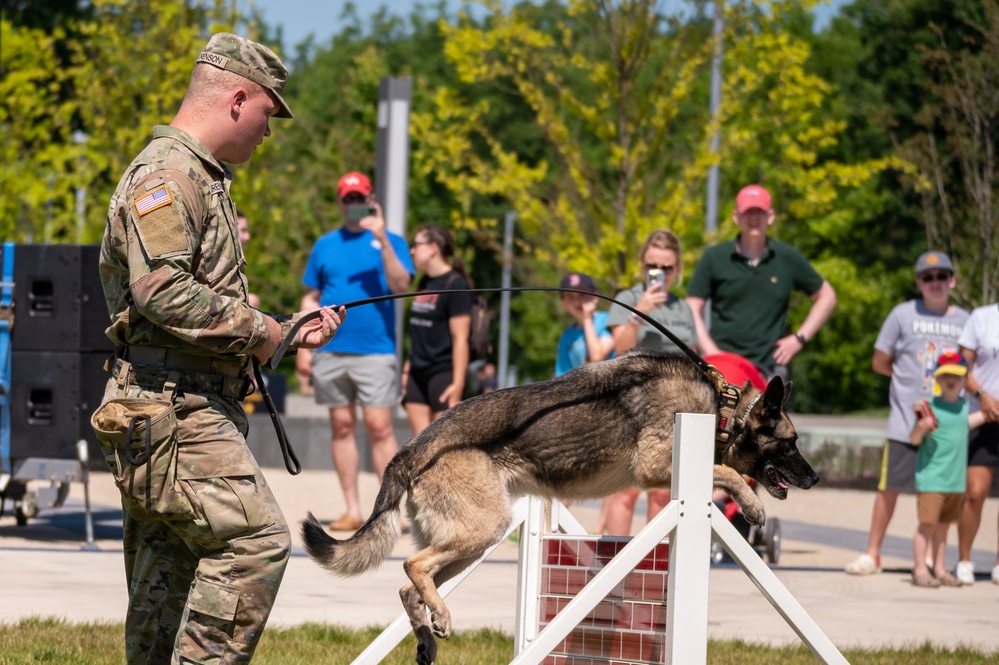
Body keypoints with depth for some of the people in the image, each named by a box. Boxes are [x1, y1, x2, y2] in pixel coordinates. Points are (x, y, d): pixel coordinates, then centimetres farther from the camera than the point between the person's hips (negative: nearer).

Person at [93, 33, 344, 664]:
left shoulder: (202, 178, 24)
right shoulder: (165, 175, -12)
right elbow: (160, 289, -25)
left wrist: (292, 331, 23)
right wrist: (255, 329, -16)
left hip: (196, 409, 11)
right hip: (171, 408, -11)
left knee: (167, 570, 10)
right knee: (256, 538, -18)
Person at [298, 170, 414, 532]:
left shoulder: (391, 242, 6)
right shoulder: (326, 245, 14)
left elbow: (400, 286, -10)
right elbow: (311, 299, 15)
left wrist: (382, 239, -18)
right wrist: (303, 346, 6)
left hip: (375, 350, -3)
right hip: (330, 350, 3)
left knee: (379, 426, -9)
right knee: (342, 426, 5)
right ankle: (352, 510, 9)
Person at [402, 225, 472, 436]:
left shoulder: (455, 285, -11)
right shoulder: (424, 282, 14)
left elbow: (460, 338, -15)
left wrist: (458, 383, -19)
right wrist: (408, 367, 18)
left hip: (444, 373, -8)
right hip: (418, 374, 8)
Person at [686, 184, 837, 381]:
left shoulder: (788, 259, 7)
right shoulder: (715, 258, 4)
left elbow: (826, 297, 17)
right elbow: (693, 310, 5)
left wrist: (800, 338, 7)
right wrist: (711, 351, -7)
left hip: (769, 369, 1)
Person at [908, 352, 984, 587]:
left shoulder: (962, 405, 9)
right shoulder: (931, 407, -10)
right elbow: (914, 440, -10)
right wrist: (921, 427, -29)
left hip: (956, 480, 6)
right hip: (931, 478, -6)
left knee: (943, 524, 11)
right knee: (927, 524, -6)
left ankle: (940, 570, 16)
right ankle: (920, 570, -1)